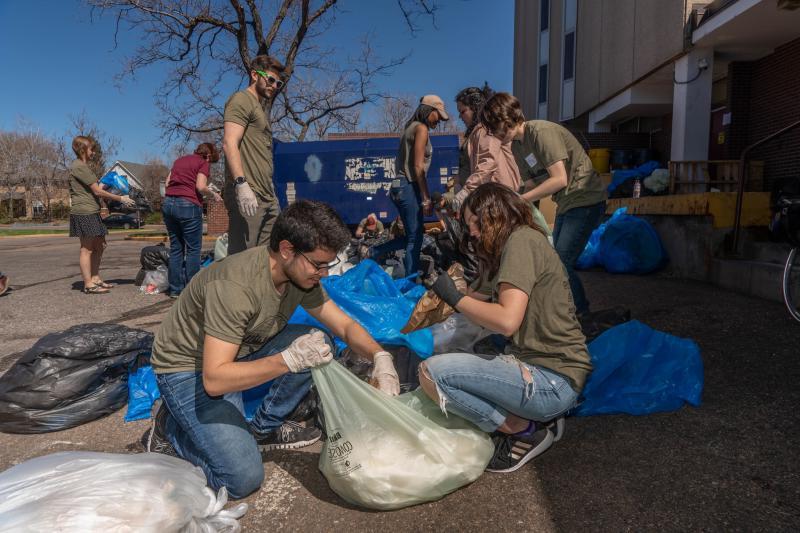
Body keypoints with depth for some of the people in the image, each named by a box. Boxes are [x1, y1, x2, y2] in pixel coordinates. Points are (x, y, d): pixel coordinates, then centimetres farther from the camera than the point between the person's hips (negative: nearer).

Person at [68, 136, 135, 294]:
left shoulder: (83, 167, 22)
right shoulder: (79, 166, -11)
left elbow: (94, 190, 19)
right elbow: (97, 191, -14)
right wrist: (121, 199, -9)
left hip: (91, 212, 10)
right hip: (84, 212, -10)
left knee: (99, 245, 13)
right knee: (87, 248, -6)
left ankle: (95, 279, 19)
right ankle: (88, 285, -2)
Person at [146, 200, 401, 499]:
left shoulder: (302, 273, -11)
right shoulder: (236, 285, -34)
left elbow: (345, 326, -3)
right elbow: (214, 379, -35)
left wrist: (380, 356, -22)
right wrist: (289, 359, -42)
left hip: (239, 353, 7)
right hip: (187, 370, -7)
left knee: (317, 344, -12)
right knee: (243, 478, -18)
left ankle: (264, 429, 5)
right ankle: (171, 428, 8)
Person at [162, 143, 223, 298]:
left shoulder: (179, 160, 22)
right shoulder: (203, 163, 2)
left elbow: (167, 183, 19)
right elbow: (200, 187, -11)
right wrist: (213, 195, 5)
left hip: (168, 202, 7)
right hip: (188, 204, -7)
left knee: (175, 247, 11)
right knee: (193, 248, 1)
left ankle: (175, 289, 12)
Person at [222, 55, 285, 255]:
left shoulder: (260, 109, 28)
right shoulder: (241, 100, 1)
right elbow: (229, 143, -13)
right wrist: (241, 184, -25)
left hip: (268, 197, 9)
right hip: (247, 194, -9)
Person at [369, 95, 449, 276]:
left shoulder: (412, 127, 20)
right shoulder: (421, 128, -7)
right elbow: (418, 167, -15)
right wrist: (426, 199, -14)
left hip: (400, 187, 9)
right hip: (410, 187, -9)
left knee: (412, 236, 15)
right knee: (415, 239, -4)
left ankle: (370, 253, 18)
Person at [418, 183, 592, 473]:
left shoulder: (522, 239, -12)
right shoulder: (527, 240, 18)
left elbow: (507, 320, -23)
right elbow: (500, 306, 12)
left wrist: (455, 297, -10)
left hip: (553, 380, -10)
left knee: (431, 372, -19)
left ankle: (522, 430, -3)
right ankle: (532, 418, 8)